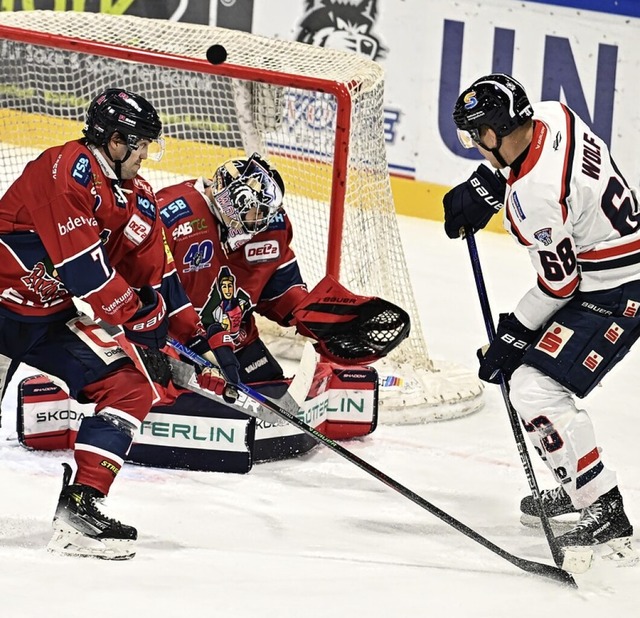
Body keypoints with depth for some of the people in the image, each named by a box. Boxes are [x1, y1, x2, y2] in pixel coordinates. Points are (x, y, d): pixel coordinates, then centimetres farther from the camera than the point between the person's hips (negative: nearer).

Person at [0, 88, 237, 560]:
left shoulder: (137, 198, 6)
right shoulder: (66, 168, -20)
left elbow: (157, 277, 10)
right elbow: (81, 265, -26)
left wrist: (201, 342, 3)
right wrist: (141, 318, -21)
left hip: (58, 318, 8)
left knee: (130, 388, -3)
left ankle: (80, 505, -7)